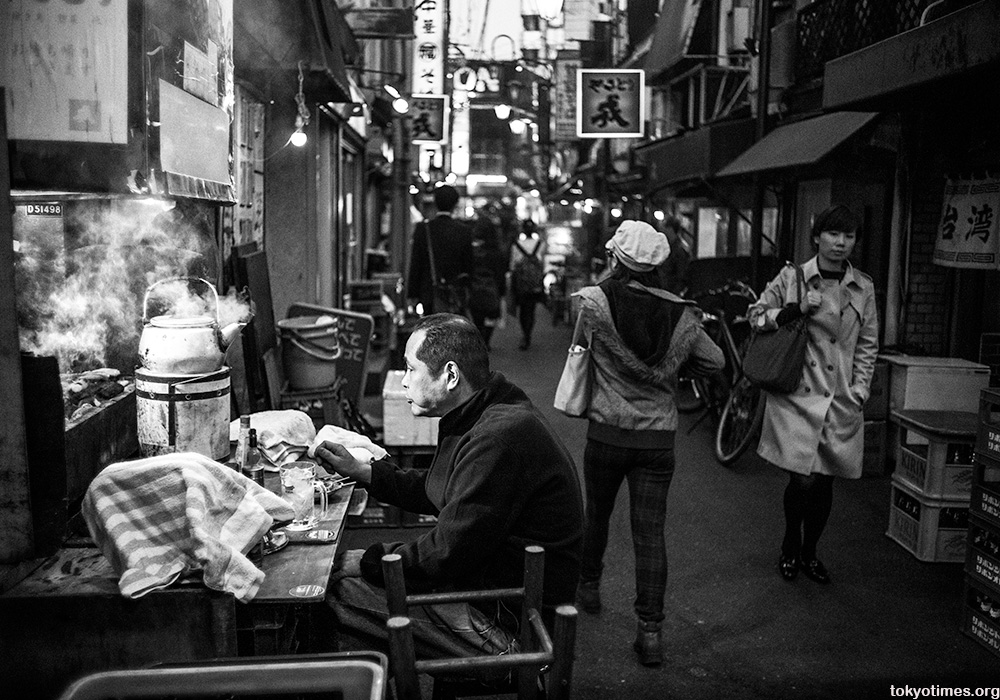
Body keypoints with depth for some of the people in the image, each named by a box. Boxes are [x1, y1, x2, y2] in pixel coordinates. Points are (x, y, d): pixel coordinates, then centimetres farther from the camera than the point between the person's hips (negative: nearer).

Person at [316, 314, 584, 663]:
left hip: (506, 623, -10)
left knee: (333, 591, -11)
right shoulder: (483, 418, 8)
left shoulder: (500, 437, -27)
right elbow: (436, 493, 19)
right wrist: (360, 471, 12)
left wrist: (367, 561, -11)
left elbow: (446, 553, -23)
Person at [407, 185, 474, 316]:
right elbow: (468, 266, 3)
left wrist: (413, 295, 5)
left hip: (429, 294, 0)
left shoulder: (423, 229, -3)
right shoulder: (464, 231, -3)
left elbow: (415, 264, -1)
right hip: (456, 298, 0)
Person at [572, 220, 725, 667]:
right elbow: (714, 362, 7)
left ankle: (588, 586, 43)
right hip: (659, 440, 1)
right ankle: (650, 630, 4)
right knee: (650, 533, 4)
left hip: (606, 434, -1)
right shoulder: (682, 316, -4)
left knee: (597, 515, 21)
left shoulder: (593, 302, -13)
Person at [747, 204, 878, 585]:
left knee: (825, 483, 7)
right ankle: (790, 546, 20)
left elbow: (867, 343, 13)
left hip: (840, 400, 3)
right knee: (803, 480, -9)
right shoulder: (792, 277, 0)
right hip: (796, 395, -3)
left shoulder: (863, 287, 8)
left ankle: (809, 552, 30)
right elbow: (756, 314, 7)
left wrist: (859, 389, 4)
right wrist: (789, 313, -12)